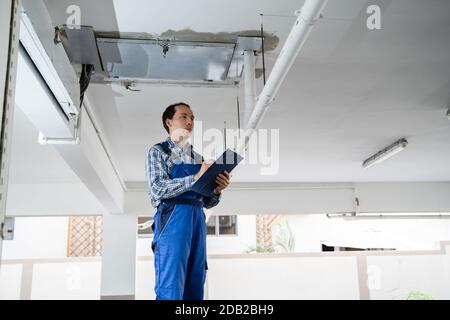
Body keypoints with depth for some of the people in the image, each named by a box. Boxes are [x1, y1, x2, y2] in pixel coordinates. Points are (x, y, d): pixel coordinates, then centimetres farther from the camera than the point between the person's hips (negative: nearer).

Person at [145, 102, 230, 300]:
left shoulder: (198, 158, 22)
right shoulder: (158, 151, 5)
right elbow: (158, 189, -11)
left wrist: (217, 190, -3)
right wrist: (195, 178, -18)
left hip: (197, 220, 6)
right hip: (172, 219, -6)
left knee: (195, 290, 6)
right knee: (171, 290, -11)